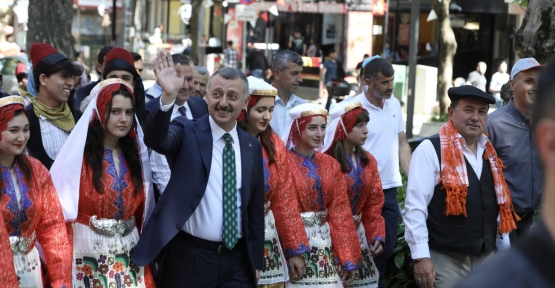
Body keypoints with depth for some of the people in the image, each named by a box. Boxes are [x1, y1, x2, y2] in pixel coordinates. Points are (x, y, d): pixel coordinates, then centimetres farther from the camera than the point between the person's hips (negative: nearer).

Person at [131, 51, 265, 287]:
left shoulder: (252, 146, 8)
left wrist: (256, 260, 13)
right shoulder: (188, 133, -3)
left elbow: (255, 208, 12)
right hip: (189, 257, -3)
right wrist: (168, 96, -41)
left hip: (238, 260, 3)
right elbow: (155, 140, -25)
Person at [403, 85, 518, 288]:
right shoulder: (430, 150, -9)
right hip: (445, 260, -6)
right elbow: (415, 207, -14)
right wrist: (421, 257, -18)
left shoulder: (490, 154, 12)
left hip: (486, 259, 6)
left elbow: (501, 205, 17)